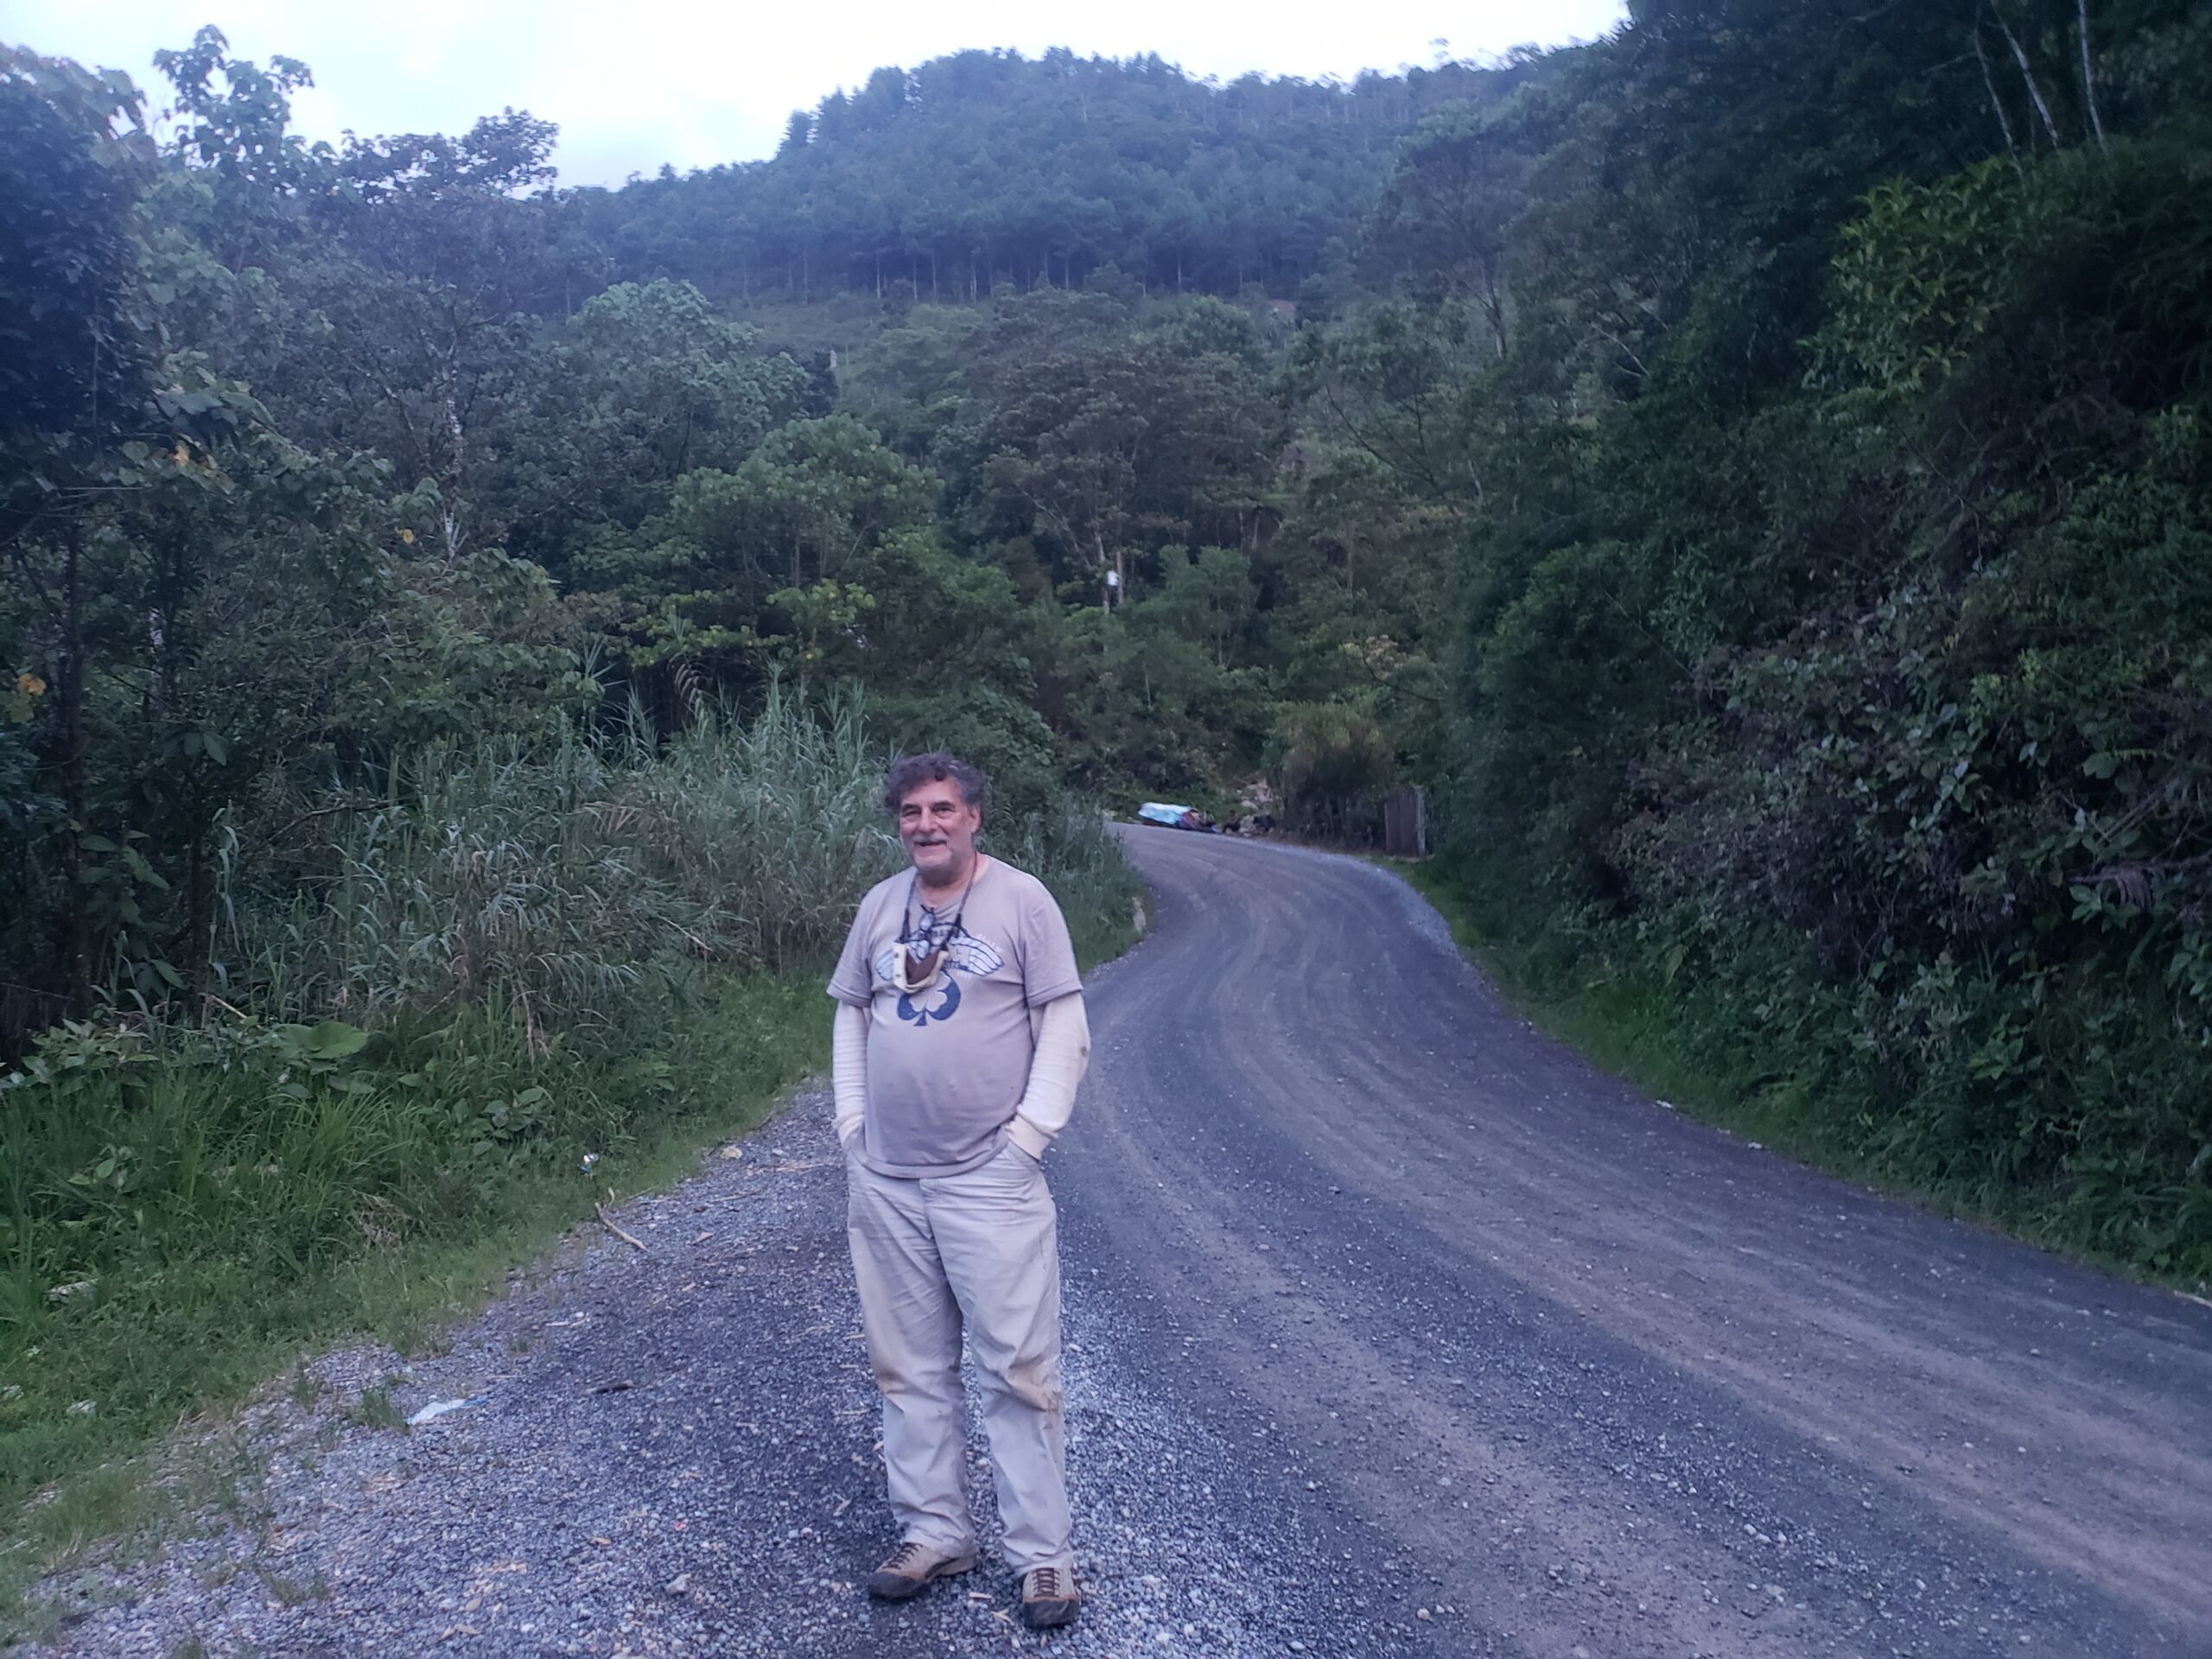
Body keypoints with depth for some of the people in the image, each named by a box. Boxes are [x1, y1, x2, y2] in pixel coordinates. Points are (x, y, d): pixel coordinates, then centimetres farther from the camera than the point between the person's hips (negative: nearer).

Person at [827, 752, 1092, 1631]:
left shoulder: (1021, 900, -5)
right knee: (910, 1367, 12)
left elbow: (1065, 1029, -6)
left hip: (990, 1182, -4)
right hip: (887, 1183, 5)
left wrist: (1028, 1136, -10)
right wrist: (852, 1127, 8)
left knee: (1018, 1368, -1)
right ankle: (933, 1530, 27)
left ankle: (1042, 1552, 11)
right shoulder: (879, 906, 8)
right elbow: (850, 1016, 16)